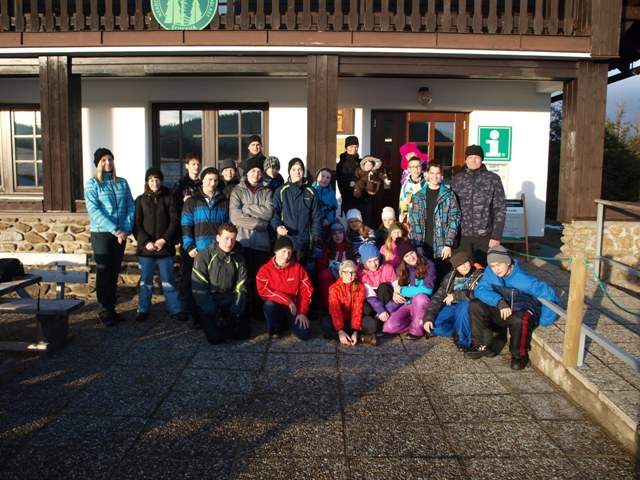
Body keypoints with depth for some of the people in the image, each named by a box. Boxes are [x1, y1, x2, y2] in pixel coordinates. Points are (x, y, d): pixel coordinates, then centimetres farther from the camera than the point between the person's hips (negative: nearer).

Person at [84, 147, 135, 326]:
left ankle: (112, 308, 19)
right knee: (104, 272, 0)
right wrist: (114, 230, -18)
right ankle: (104, 310, 9)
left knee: (115, 272, 9)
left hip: (121, 234, 4)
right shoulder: (92, 184, -2)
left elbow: (131, 207, 4)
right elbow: (94, 211, -12)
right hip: (101, 233, -4)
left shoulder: (122, 183, 9)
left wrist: (126, 229, -9)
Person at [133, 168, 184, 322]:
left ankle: (175, 310, 11)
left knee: (168, 281, 3)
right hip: (145, 247, 1)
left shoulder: (169, 198, 5)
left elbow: (175, 221, 0)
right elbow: (136, 224, 2)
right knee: (145, 282, 8)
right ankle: (143, 310, 19)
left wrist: (165, 240, -12)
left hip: (165, 247, -1)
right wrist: (146, 242, -12)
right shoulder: (141, 200, 7)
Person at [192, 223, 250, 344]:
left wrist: (236, 312, -11)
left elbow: (241, 289, 3)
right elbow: (199, 290, -12)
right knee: (216, 337, -21)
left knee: (243, 333, -13)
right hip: (208, 303, -3)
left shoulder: (239, 259, 3)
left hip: (230, 301, 3)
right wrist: (215, 314, -19)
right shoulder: (204, 256, -10)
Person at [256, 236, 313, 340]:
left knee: (305, 335, -18)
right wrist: (287, 299, -22)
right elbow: (264, 291, -18)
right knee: (269, 305, -37)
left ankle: (289, 321, 17)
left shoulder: (298, 268, -2)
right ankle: (275, 329, -4)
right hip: (276, 306, -1)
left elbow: (306, 291, -1)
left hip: (294, 308, 2)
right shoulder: (265, 269, -8)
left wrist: (302, 312, -11)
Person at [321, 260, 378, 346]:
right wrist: (340, 331, -38)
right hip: (338, 320, 0)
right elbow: (335, 310, -24)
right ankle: (362, 337, -30)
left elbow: (357, 310, -17)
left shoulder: (360, 287, -7)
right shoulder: (334, 288, -12)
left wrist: (355, 331, -30)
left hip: (353, 320, 0)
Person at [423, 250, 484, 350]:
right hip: (452, 307, 4)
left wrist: (456, 295, -21)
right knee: (432, 324, -18)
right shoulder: (451, 277, 8)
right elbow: (438, 297, 2)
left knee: (463, 305, -38)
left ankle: (463, 339, -20)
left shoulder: (480, 274, -5)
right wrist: (428, 318, -10)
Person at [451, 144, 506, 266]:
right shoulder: (457, 180, 5)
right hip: (463, 235, 2)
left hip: (485, 235, -1)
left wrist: (496, 235, -8)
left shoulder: (493, 179, -1)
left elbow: (500, 208, -2)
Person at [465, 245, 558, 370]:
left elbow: (549, 295, -22)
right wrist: (499, 302, -38)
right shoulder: (490, 273, -11)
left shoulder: (524, 280, -24)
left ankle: (520, 355, -12)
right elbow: (480, 290, -22)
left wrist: (542, 322, -20)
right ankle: (483, 346, -4)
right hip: (502, 312, 5)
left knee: (519, 319, -39)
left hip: (523, 314, -5)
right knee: (475, 305, -16)